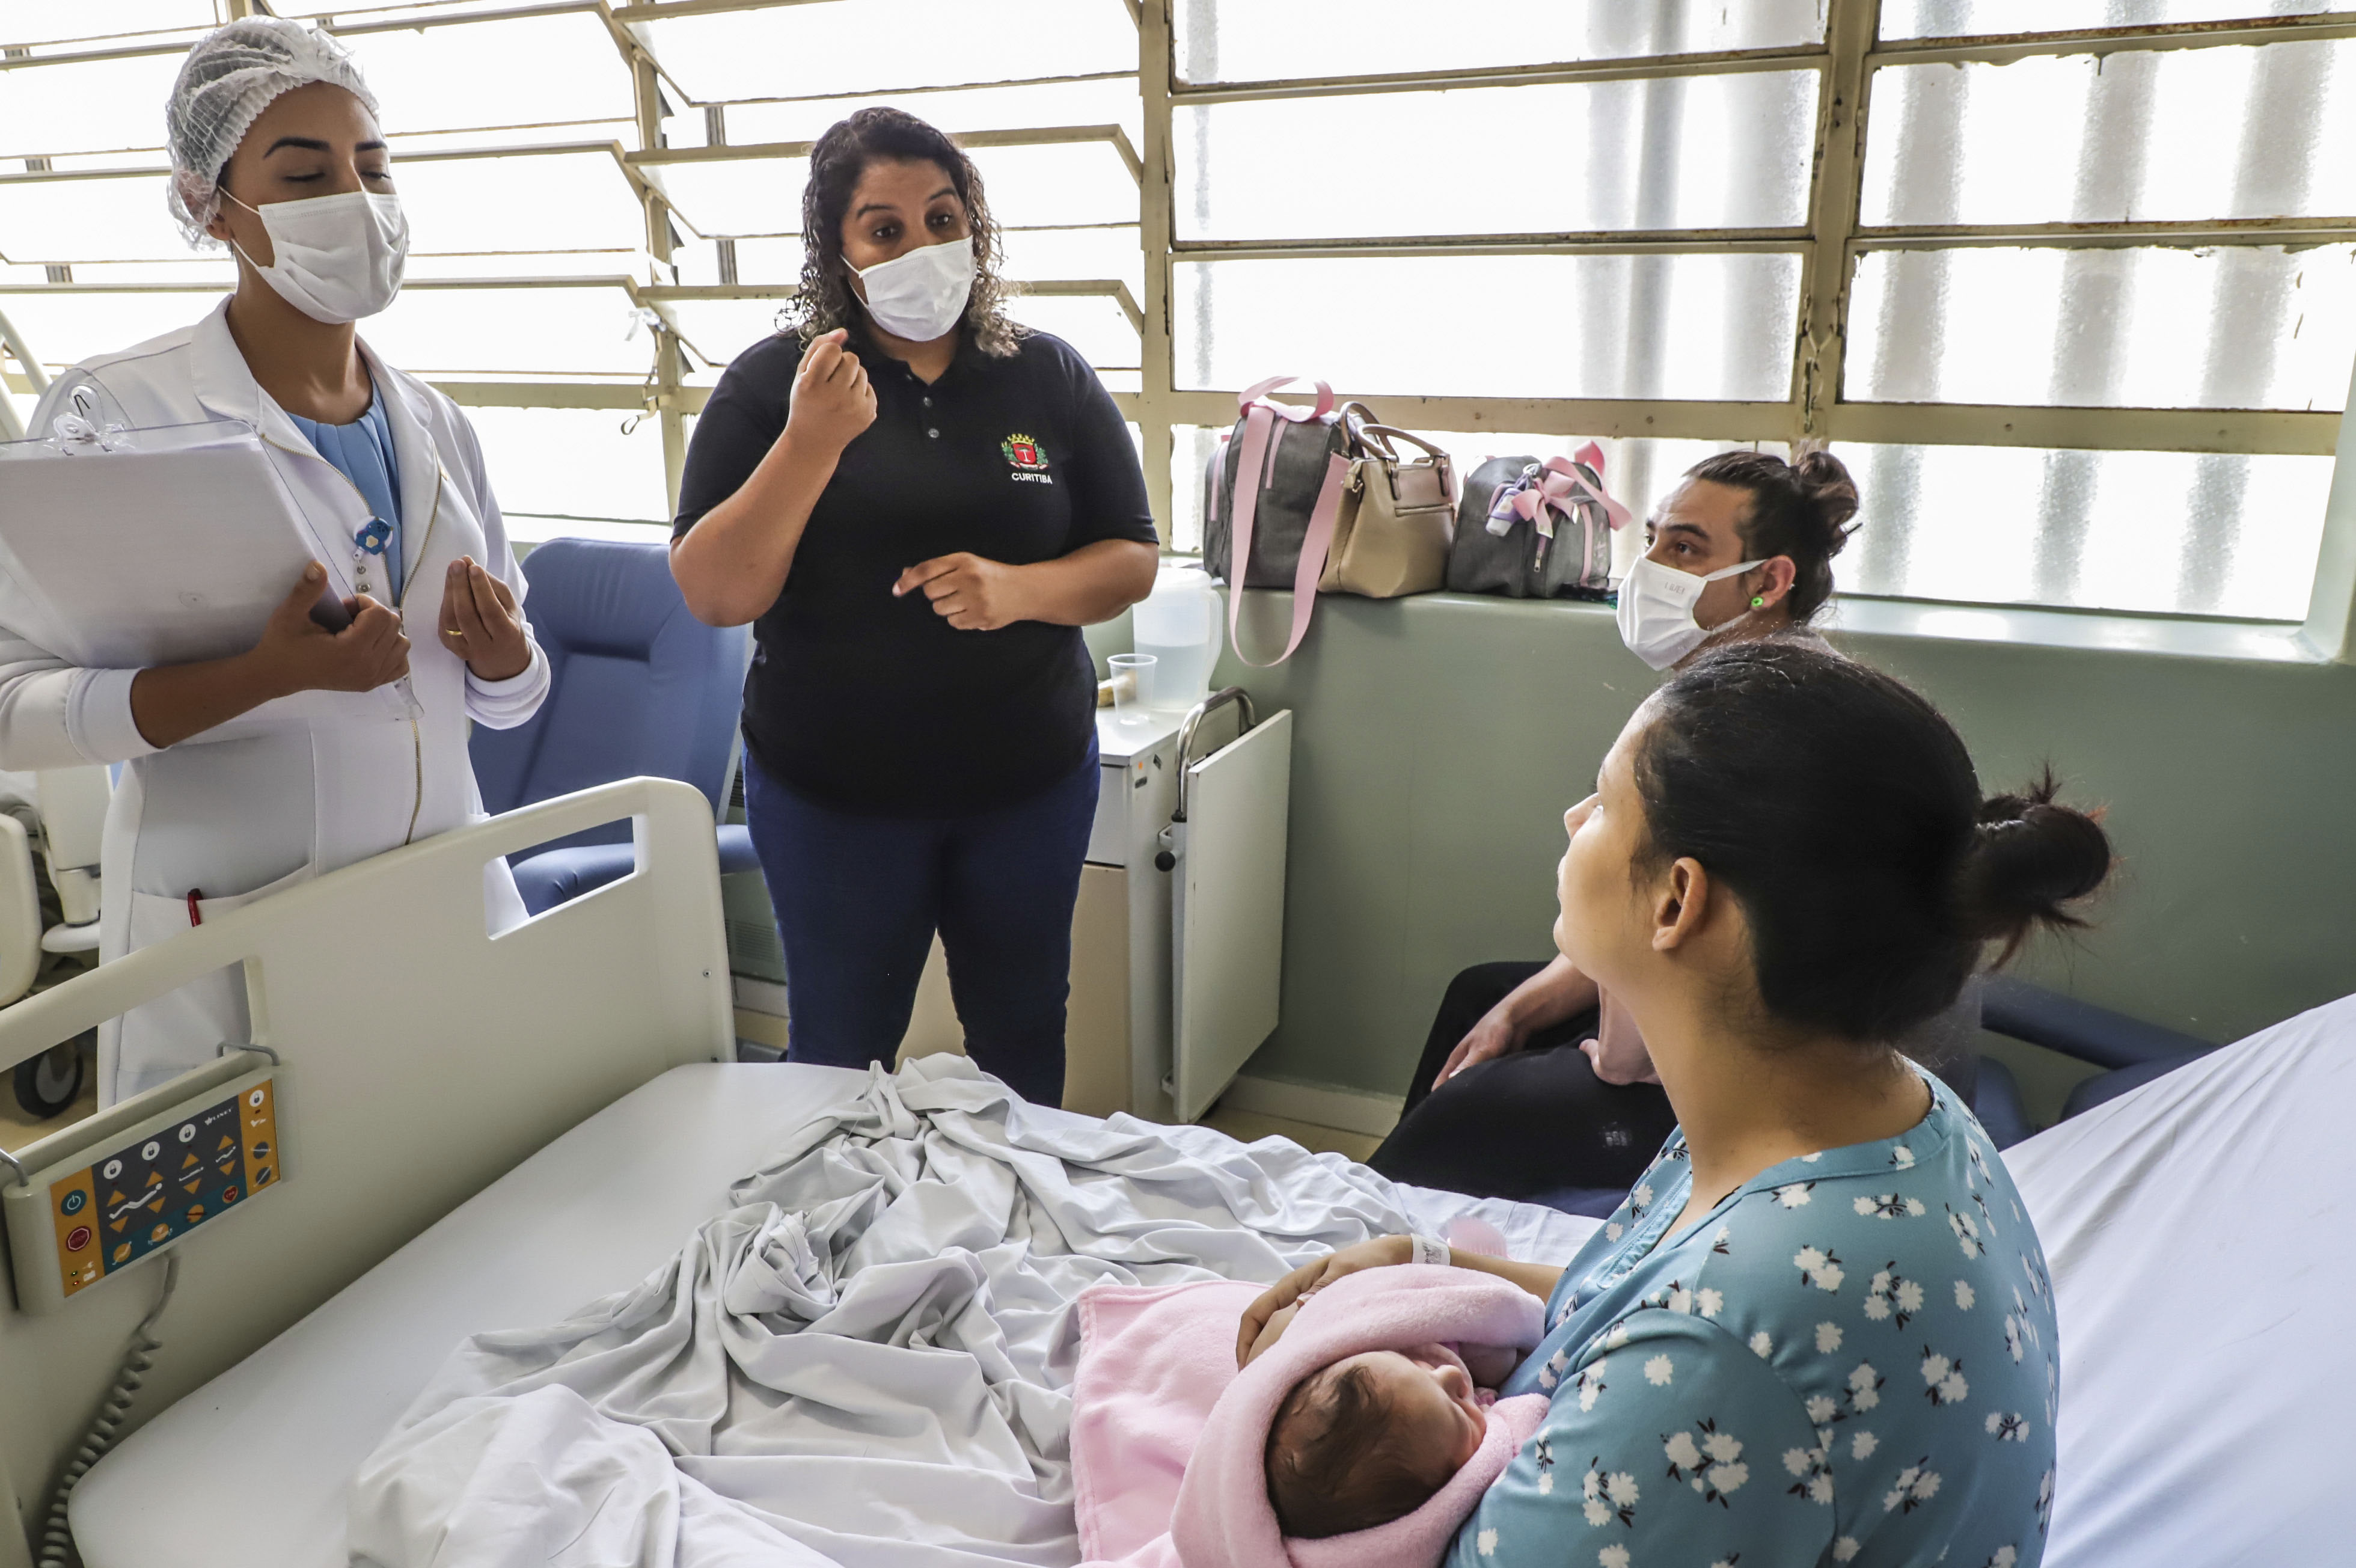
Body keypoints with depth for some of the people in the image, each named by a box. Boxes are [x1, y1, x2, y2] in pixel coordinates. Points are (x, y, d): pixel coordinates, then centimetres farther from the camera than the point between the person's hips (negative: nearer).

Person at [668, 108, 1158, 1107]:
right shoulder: (771, 383, -5)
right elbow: (712, 595, -11)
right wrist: (812, 441, -23)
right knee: (838, 1054, 13)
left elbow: (1132, 563, 1)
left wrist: (1018, 589, -19)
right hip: (833, 794, -1)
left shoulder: (1049, 377, 1)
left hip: (1029, 780, 2)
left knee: (1022, 1040, 16)